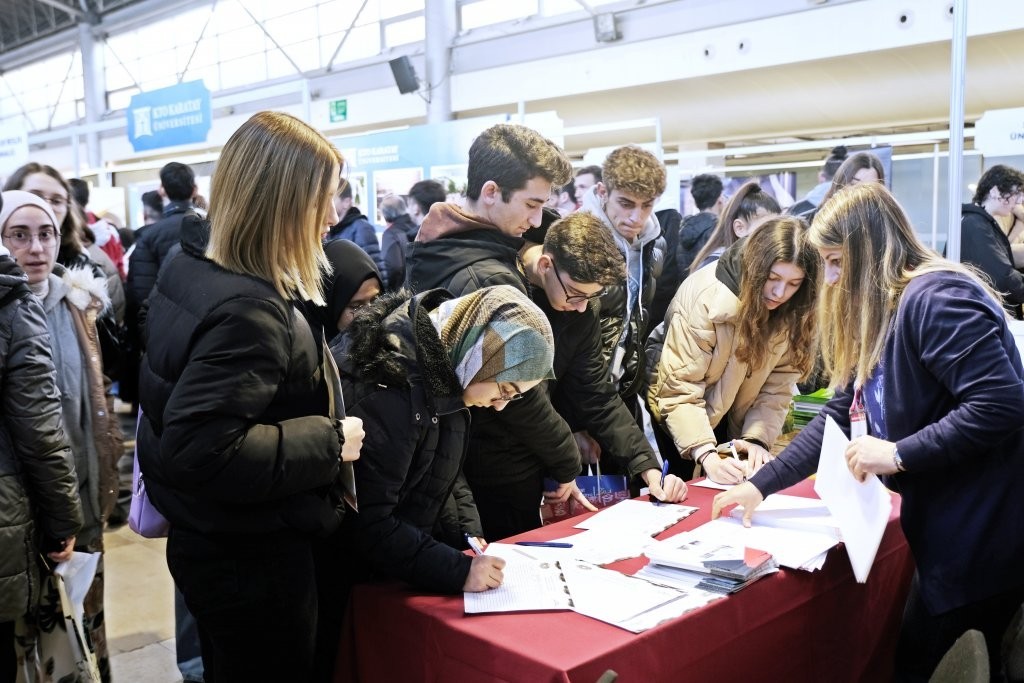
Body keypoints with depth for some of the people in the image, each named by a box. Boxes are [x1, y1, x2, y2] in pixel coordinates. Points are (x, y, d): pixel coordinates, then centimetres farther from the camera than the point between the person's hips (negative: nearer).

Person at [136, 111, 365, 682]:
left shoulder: (192, 265, 3)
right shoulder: (248, 311, -30)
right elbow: (199, 450, -35)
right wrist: (329, 442, -26)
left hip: (215, 540, 10)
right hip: (254, 558, -9)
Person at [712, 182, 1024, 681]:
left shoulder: (935, 298, -19)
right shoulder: (881, 317, 12)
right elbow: (841, 416, 12)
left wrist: (898, 453, -24)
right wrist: (761, 485, 7)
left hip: (982, 536, -9)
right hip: (945, 531, 9)